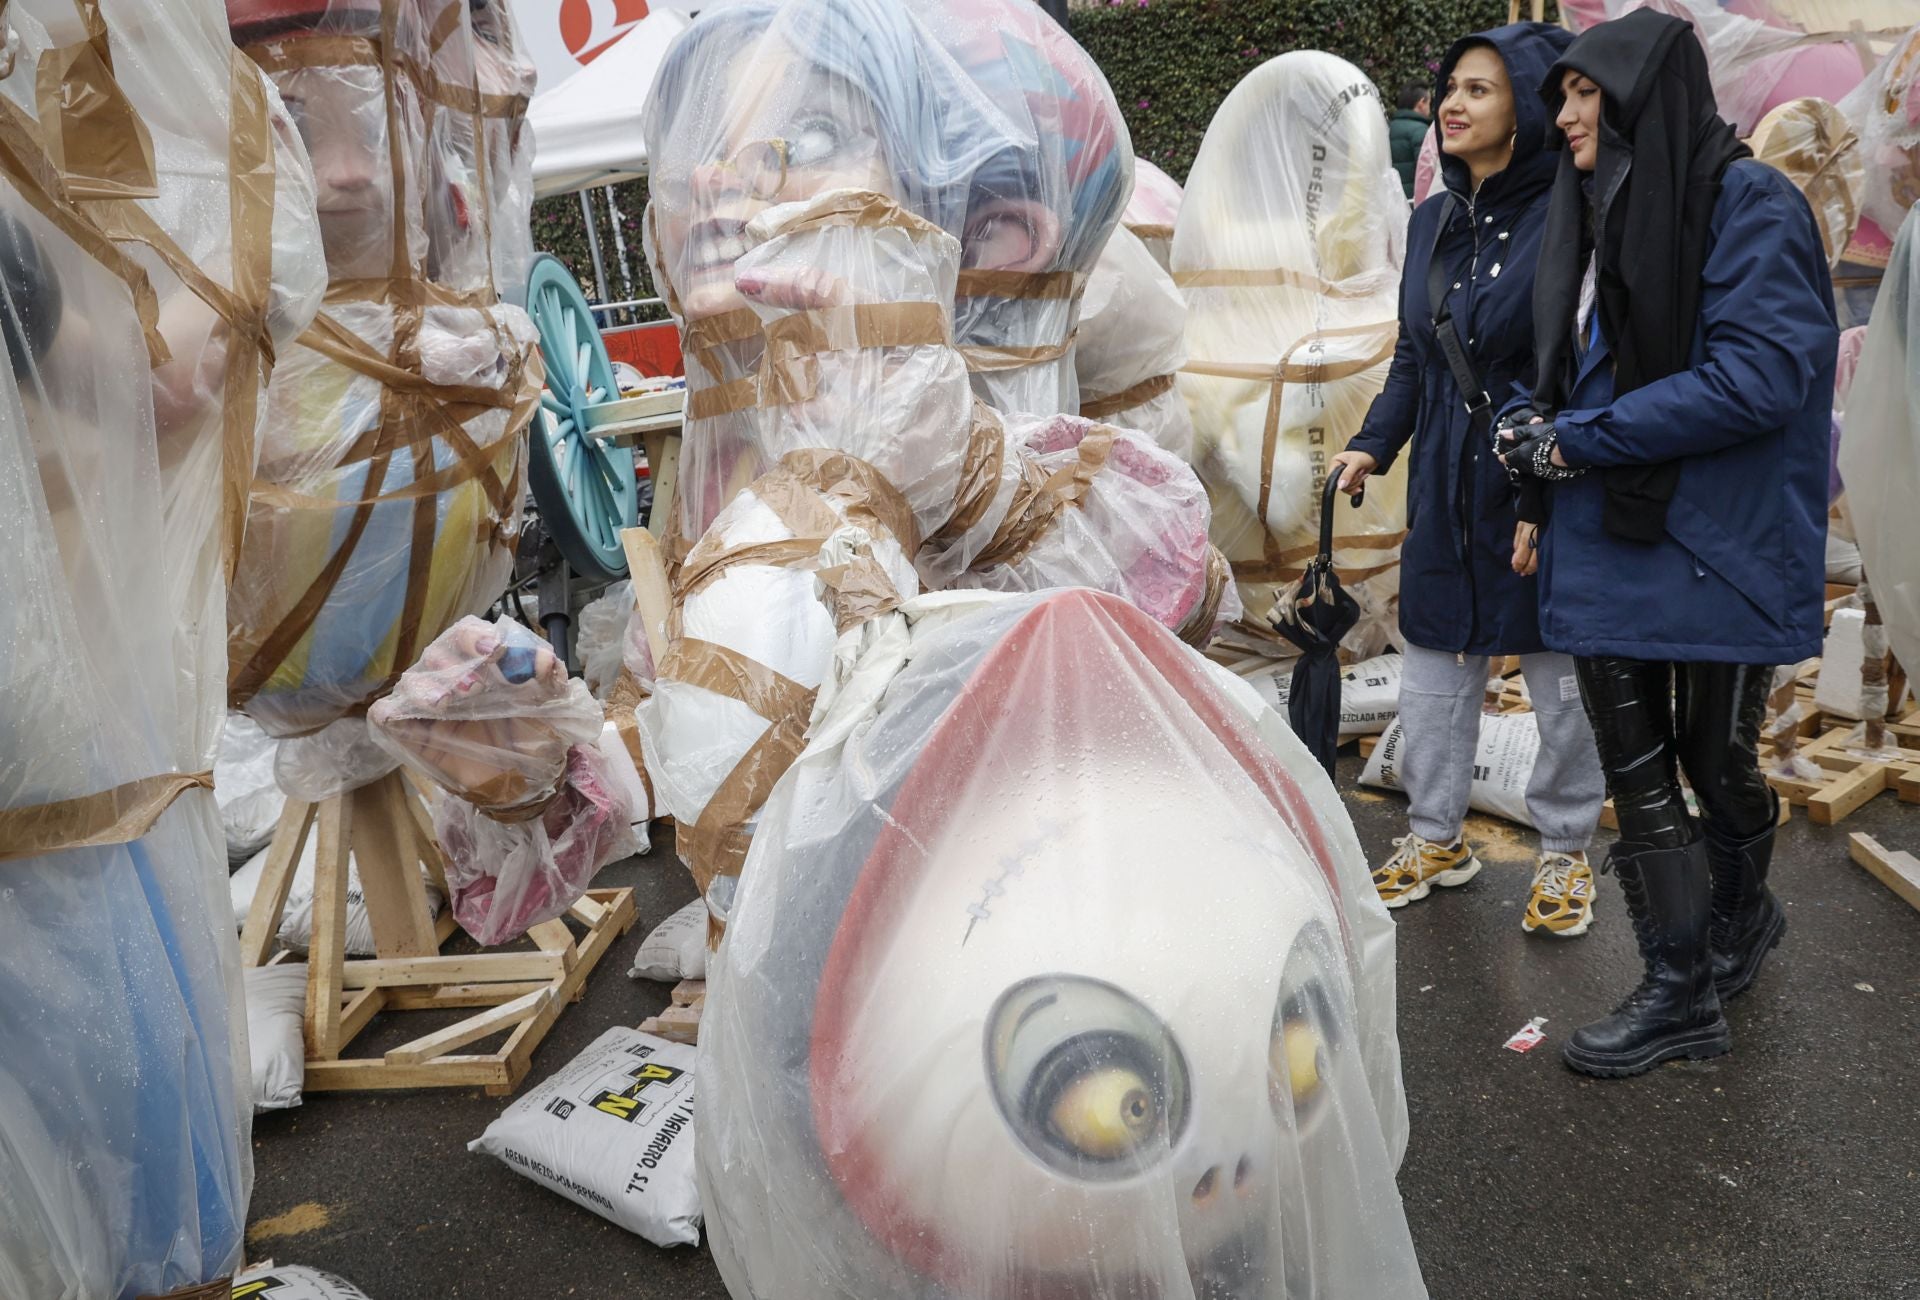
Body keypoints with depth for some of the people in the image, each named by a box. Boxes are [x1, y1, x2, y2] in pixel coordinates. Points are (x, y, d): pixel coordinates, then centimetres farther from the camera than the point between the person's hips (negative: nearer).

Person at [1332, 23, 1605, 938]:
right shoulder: (1433, 220, 8)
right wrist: (1374, 444, 2)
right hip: (1443, 486, 6)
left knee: (1559, 674, 8)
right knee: (1434, 664, 13)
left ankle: (1565, 849, 26)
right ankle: (1436, 837, 29)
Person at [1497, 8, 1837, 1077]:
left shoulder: (1748, 204, -11)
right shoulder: (1601, 210, 12)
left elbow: (1760, 376, -21)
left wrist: (1579, 439, -19)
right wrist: (1542, 425, -3)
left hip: (1716, 547, -6)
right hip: (1610, 544, 7)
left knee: (1715, 755, 10)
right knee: (1634, 765, 7)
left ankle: (1739, 918, 39)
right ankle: (1683, 993, 19)